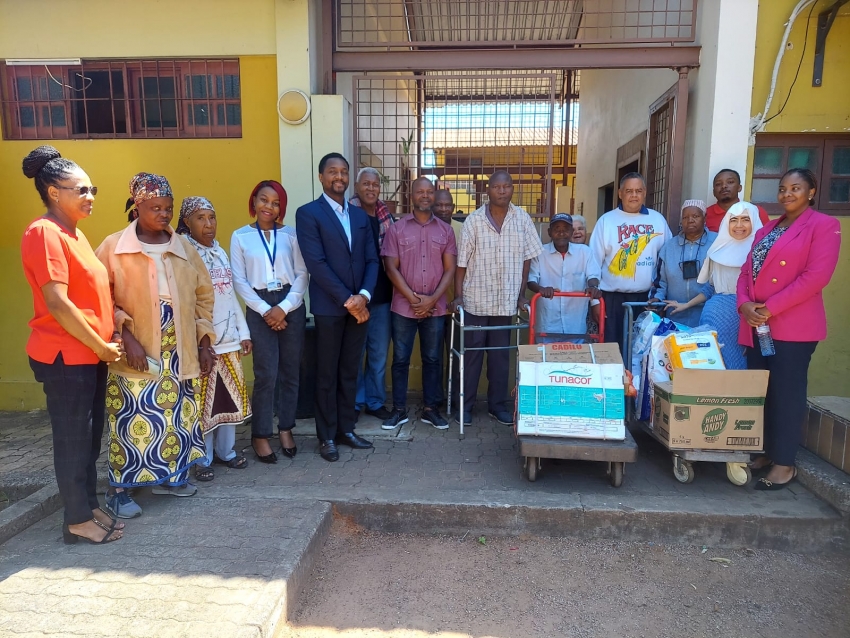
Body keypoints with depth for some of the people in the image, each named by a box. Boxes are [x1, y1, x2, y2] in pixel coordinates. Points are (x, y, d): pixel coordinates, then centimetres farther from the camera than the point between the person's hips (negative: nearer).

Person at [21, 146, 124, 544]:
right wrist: (101, 346, -14)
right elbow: (57, 304, -21)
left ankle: (89, 506, 29)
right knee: (72, 438, 3)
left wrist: (104, 343, 13)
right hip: (65, 356, -9)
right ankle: (77, 520, 17)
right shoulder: (44, 232, -15)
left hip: (89, 354, 9)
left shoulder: (73, 233, 14)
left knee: (90, 435, 16)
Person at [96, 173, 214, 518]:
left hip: (179, 350, 5)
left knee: (177, 413, 11)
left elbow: (203, 295, 11)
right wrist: (126, 335, -17)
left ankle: (167, 476, 29)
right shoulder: (113, 246, -5)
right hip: (137, 350, -4)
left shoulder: (183, 247, 7)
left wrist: (204, 341, 6)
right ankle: (118, 490, 14)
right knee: (133, 417, -3)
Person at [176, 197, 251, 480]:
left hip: (229, 338, 7)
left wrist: (243, 332, 12)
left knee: (231, 396, 13)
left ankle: (226, 450, 27)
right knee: (202, 401, 2)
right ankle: (202, 458, 17)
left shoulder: (220, 252, 13)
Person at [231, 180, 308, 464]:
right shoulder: (240, 236, 4)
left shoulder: (290, 234, 6)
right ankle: (260, 435, 12)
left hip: (292, 307, 2)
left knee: (290, 372, 8)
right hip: (260, 309, -2)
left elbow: (302, 274, 1)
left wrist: (284, 307, -9)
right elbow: (239, 280, -1)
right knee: (266, 375, -4)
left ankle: (286, 429, 23)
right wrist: (265, 310, -9)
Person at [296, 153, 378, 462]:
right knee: (327, 374, 5)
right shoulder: (308, 213, -4)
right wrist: (346, 299, -15)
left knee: (349, 371, 12)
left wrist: (363, 296, -9)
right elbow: (316, 262, -13)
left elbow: (372, 259, 8)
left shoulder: (360, 215, 13)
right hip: (329, 306, -5)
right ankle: (327, 436, 16)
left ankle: (346, 429, 24)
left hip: (359, 305, 5)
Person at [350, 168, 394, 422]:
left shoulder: (386, 215, 6)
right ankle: (354, 403, 24)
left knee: (379, 352, 13)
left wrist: (391, 286, 7)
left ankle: (376, 401, 28)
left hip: (381, 294, 5)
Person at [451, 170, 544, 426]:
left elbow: (526, 258, 5)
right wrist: (458, 296, -7)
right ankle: (466, 404, 18)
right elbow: (462, 262, -3)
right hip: (475, 299, -2)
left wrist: (522, 294, 3)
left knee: (501, 354, 11)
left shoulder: (522, 218, 1)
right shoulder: (474, 220, -5)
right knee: (471, 353, 6)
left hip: (506, 300, 2)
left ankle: (498, 404, 24)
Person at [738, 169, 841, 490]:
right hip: (757, 325, 7)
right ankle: (765, 453, 21)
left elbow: (816, 276, -14)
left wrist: (771, 308, -16)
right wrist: (745, 304, -7)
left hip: (794, 326, -6)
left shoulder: (824, 225, -2)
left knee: (786, 393, -2)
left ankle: (784, 463, 9)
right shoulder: (766, 230, 19)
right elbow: (747, 271, 12)